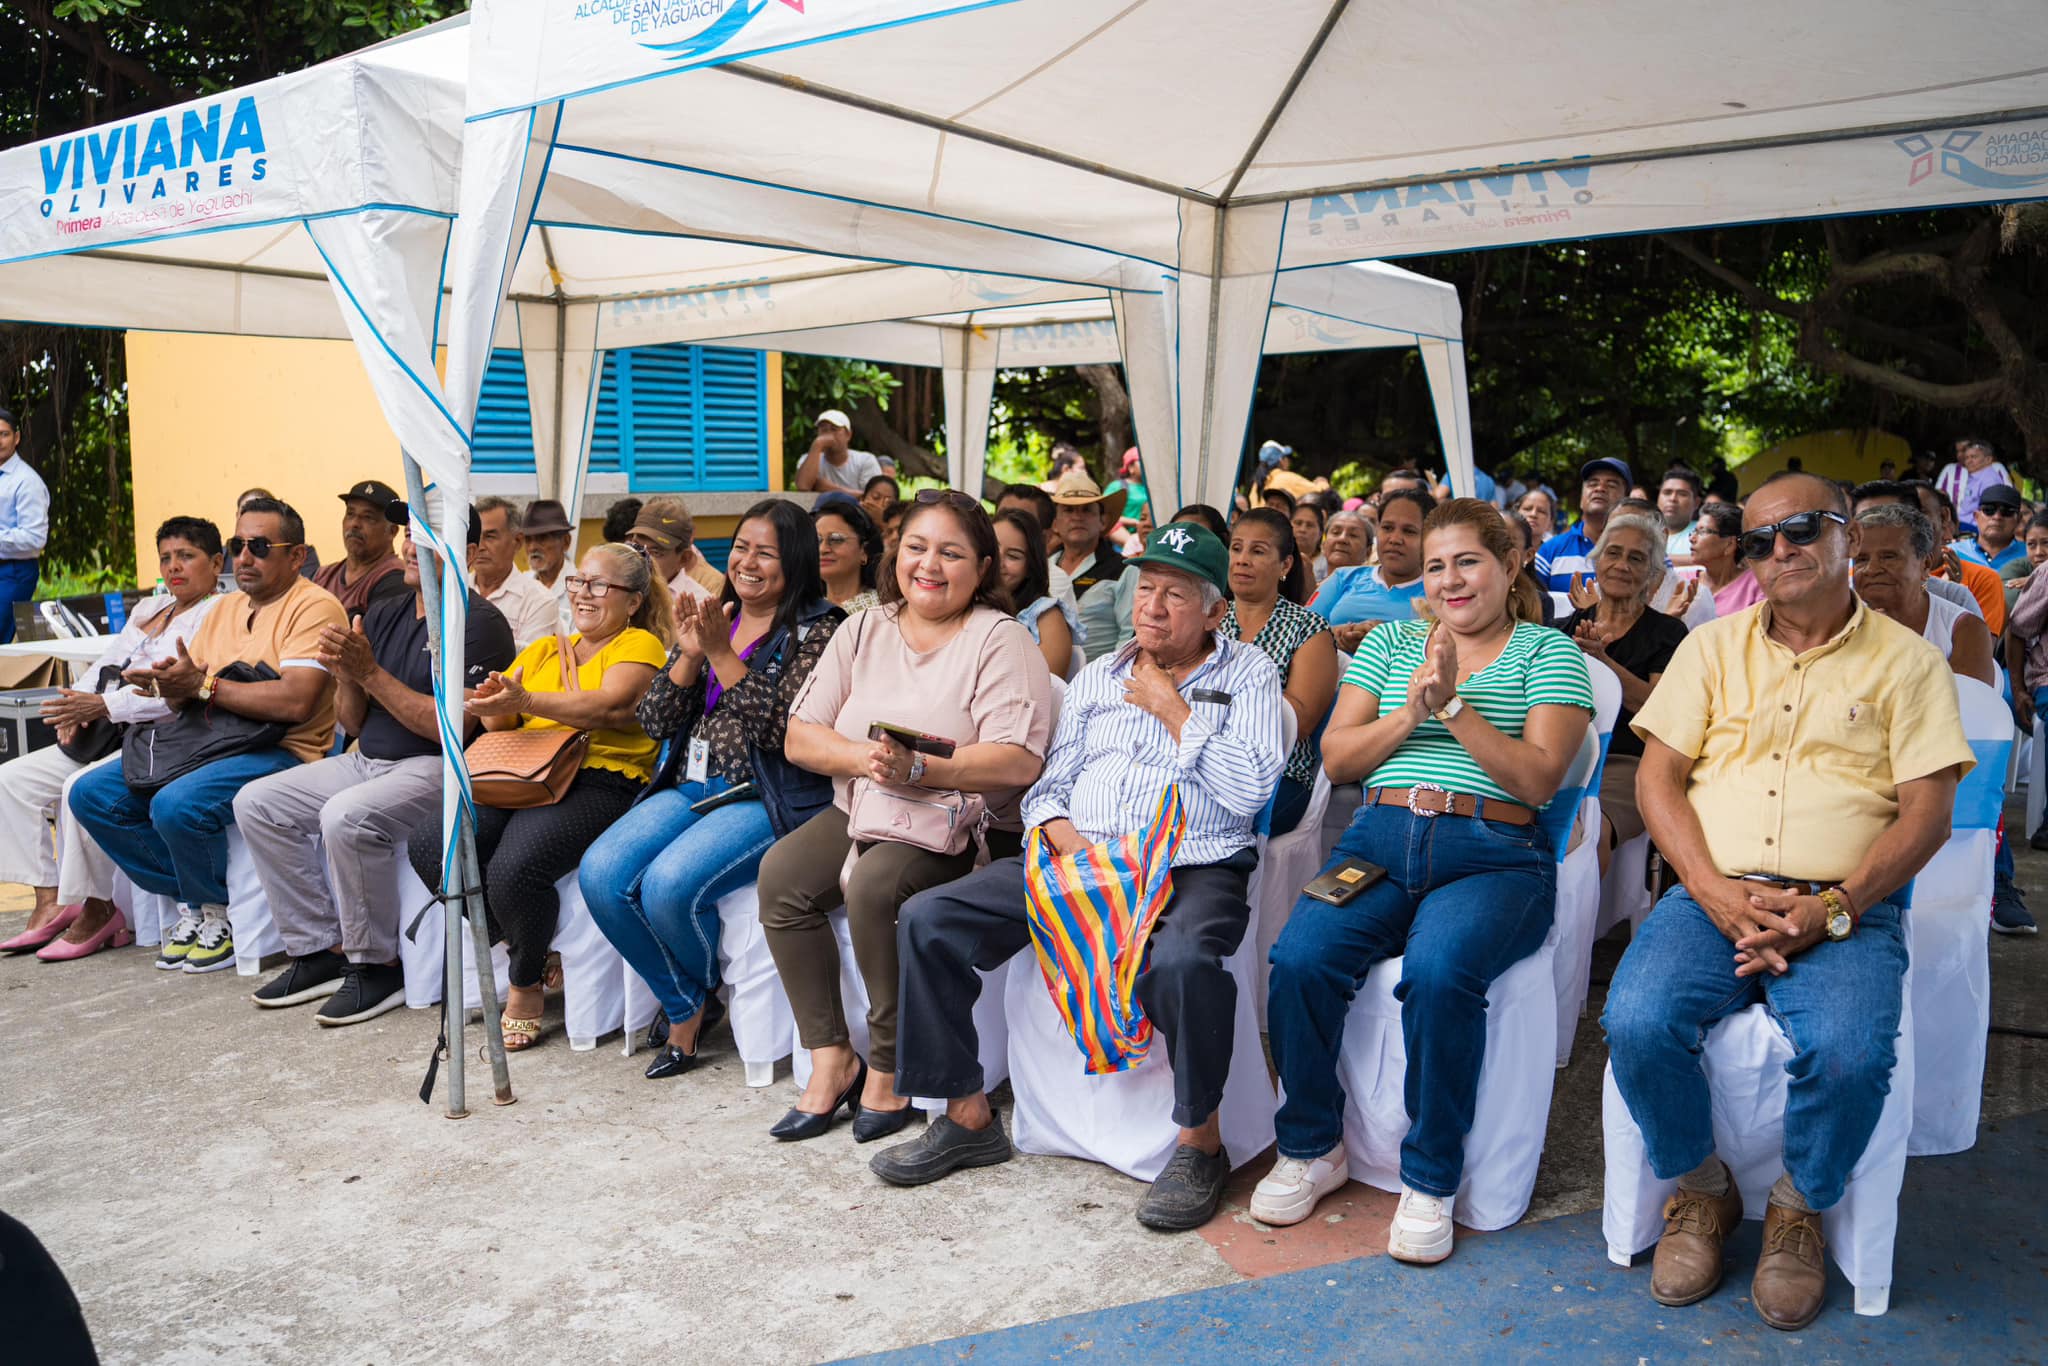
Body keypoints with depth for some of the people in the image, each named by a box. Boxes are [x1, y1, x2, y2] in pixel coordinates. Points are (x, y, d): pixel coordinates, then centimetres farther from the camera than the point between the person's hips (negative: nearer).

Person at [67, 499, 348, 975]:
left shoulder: (315, 607, -8)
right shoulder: (225, 608, 19)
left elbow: (296, 702, -21)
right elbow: (188, 691, 15)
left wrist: (204, 685, -15)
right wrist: (173, 686, -10)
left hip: (282, 751, -9)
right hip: (207, 742, 9)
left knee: (177, 805, -31)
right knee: (91, 793, -2)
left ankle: (218, 910, -3)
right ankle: (193, 900, 7)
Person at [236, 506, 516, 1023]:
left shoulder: (478, 623, -10)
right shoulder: (383, 615, 14)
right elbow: (353, 723, 14)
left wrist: (370, 672, -18)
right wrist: (346, 676, -7)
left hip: (437, 768, -9)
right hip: (366, 761, 9)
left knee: (345, 816, -32)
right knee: (256, 803, -2)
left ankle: (378, 967, -14)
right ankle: (321, 951, 1)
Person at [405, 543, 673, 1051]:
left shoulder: (640, 645, 5)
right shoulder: (544, 649, 26)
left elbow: (610, 706, -15)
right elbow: (502, 720, 13)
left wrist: (526, 700, -26)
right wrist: (491, 701, -11)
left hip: (597, 780, -7)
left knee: (513, 867, -31)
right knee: (427, 844, -16)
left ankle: (527, 983, -1)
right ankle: (520, 947, 5)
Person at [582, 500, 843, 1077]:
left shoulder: (817, 630, -3)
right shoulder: (710, 619, 16)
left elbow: (785, 730, -15)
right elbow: (654, 721, 11)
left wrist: (723, 655, -17)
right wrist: (689, 655, -5)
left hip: (768, 798, -6)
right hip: (692, 787, 7)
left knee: (669, 884, -28)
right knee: (600, 874, -18)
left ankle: (703, 992, 7)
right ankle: (685, 1007, 3)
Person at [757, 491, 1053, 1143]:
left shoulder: (1000, 639, -5)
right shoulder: (863, 630, 12)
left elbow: (1018, 763, -18)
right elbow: (799, 738, 5)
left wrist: (915, 769, -28)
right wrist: (864, 758, -15)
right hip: (860, 811, 6)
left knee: (873, 882, -31)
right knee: (781, 873, -18)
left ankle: (889, 1071, -12)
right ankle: (830, 1058, -8)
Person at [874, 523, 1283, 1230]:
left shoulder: (1247, 674, 7)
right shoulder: (1098, 676, 20)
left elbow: (1248, 791, -7)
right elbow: (1050, 784, 16)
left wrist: (1171, 708, -4)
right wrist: (1061, 833, -6)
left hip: (1191, 869, -4)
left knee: (1182, 960, -39)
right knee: (927, 919, -11)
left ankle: (1200, 1141, -13)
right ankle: (967, 1117, 1)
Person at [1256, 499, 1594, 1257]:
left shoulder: (1547, 652, 11)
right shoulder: (1389, 642, 21)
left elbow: (1539, 777, -2)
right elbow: (1336, 758, 13)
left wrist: (1456, 706, -10)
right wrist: (1410, 713, -3)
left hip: (1492, 856, -3)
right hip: (1379, 841, 3)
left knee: (1439, 971, -34)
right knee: (1300, 958, -26)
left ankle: (1430, 1179, -13)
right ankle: (1310, 1149, -2)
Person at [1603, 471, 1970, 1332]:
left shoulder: (1905, 660, 9)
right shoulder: (1712, 647, 15)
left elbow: (1928, 811, 1)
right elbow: (1657, 778, 7)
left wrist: (1831, 908, -14)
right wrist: (1717, 892, -9)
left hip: (1845, 909, -1)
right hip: (1713, 895, 2)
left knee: (1848, 1052, -31)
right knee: (1638, 1022, -26)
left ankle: (1798, 1210, 1)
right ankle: (1701, 1193, 2)